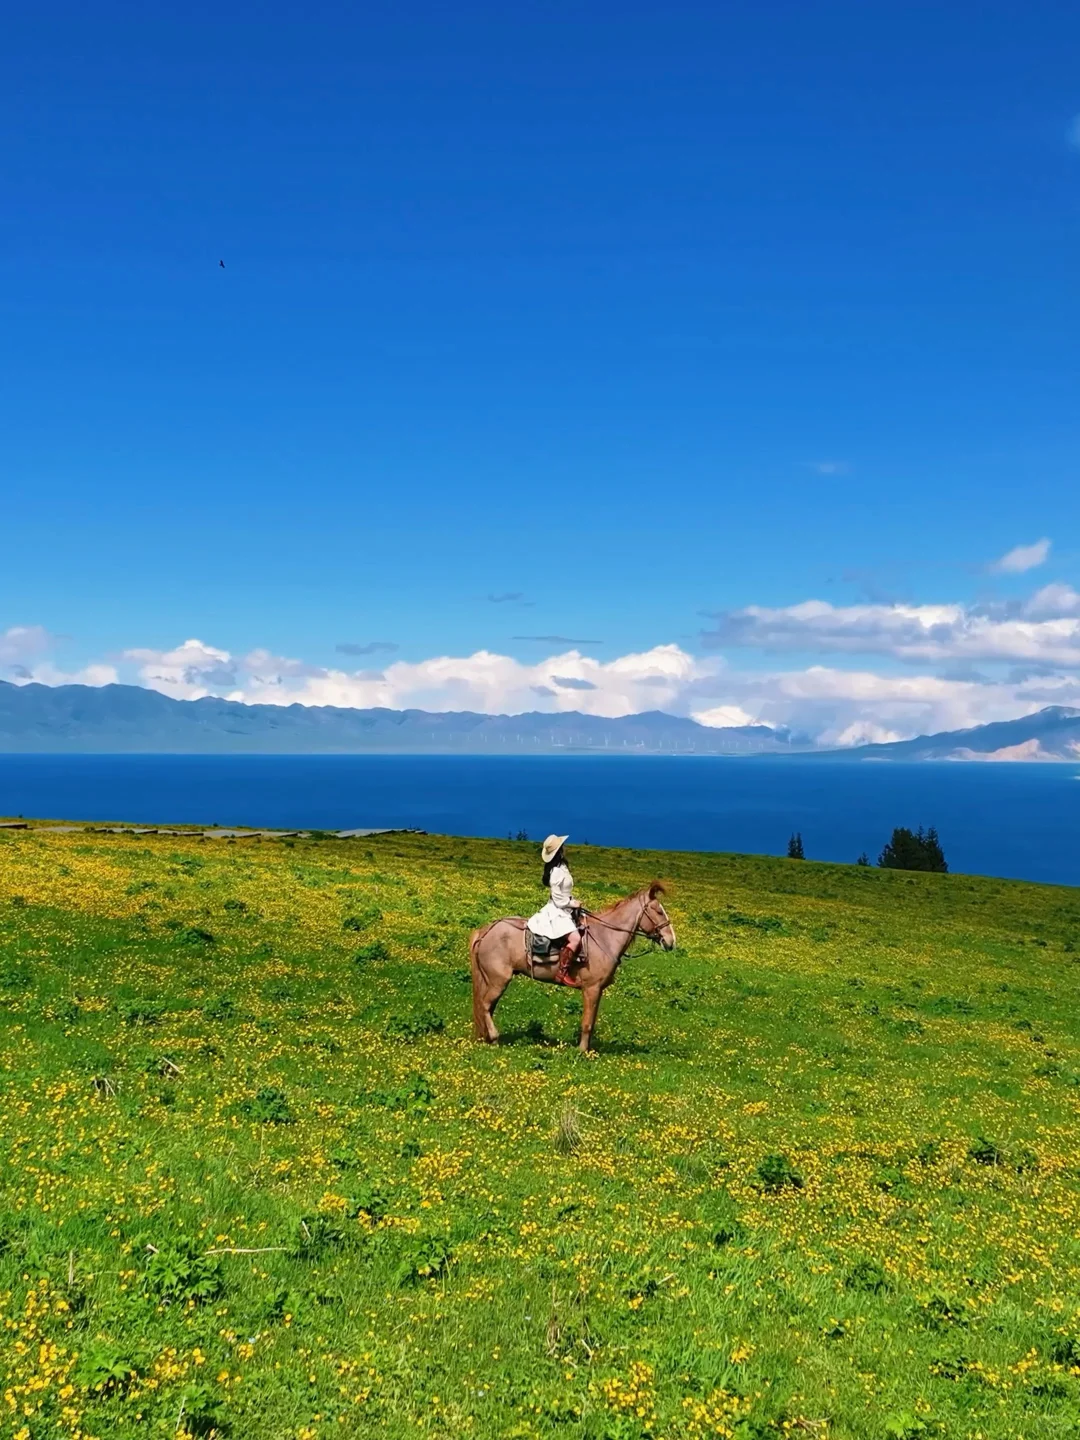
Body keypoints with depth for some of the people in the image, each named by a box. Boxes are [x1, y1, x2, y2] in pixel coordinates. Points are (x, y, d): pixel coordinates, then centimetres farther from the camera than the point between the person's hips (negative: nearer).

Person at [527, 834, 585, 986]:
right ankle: (561, 973, -21)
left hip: (564, 910, 10)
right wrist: (572, 904, -12)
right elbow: (558, 899, -21)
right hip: (558, 912, -10)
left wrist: (573, 901, 3)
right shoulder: (557, 872, -21)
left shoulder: (562, 868, 8)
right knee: (575, 939, -25)